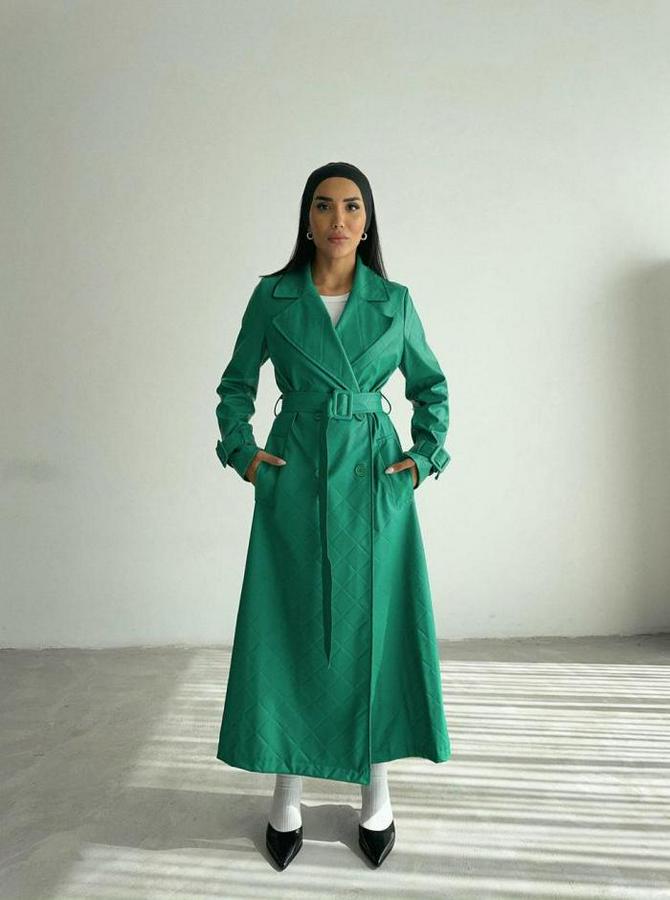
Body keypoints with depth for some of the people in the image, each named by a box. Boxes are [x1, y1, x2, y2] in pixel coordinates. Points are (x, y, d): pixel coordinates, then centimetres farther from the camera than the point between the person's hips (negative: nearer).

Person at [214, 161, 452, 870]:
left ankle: (376, 789, 25)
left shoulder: (394, 301, 4)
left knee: (374, 626, 6)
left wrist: (425, 456, 3)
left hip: (375, 478, 1)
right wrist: (241, 450, -1)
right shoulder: (272, 296, 3)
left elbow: (431, 385, 14)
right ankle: (288, 791, 24)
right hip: (294, 479, 0)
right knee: (291, 627, 5)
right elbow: (237, 382, 12)